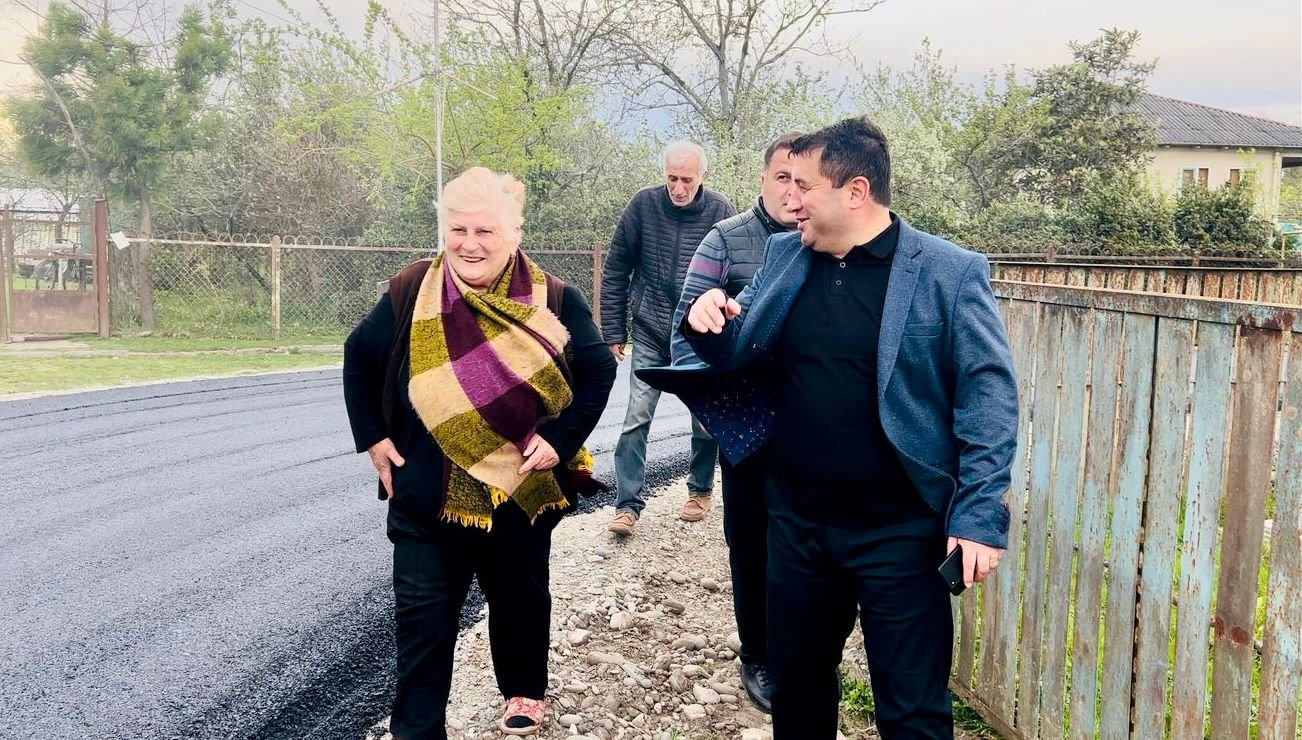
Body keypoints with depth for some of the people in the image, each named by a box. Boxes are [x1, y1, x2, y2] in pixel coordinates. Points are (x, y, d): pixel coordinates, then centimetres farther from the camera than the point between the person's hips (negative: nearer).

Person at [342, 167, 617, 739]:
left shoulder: (552, 300, -8)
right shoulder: (410, 293, -5)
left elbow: (598, 371, -3)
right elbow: (360, 359, 7)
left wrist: (561, 439, -12)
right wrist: (373, 437, 1)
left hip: (520, 489, 0)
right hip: (427, 493, 0)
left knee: (519, 597, 20)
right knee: (422, 617, 3)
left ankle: (524, 691, 44)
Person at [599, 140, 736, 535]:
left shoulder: (720, 211, -7)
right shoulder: (644, 204, -6)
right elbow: (616, 270, 1)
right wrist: (613, 332, 0)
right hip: (651, 334, 0)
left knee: (705, 419, 10)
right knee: (636, 417, -3)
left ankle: (701, 490, 31)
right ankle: (628, 503, 6)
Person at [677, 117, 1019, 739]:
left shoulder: (949, 273, -11)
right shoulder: (784, 256, 5)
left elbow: (989, 396, -11)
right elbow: (736, 353, 14)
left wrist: (979, 516, -17)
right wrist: (709, 320, -8)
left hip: (898, 531, -5)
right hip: (796, 520, 5)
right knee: (796, 681, 21)